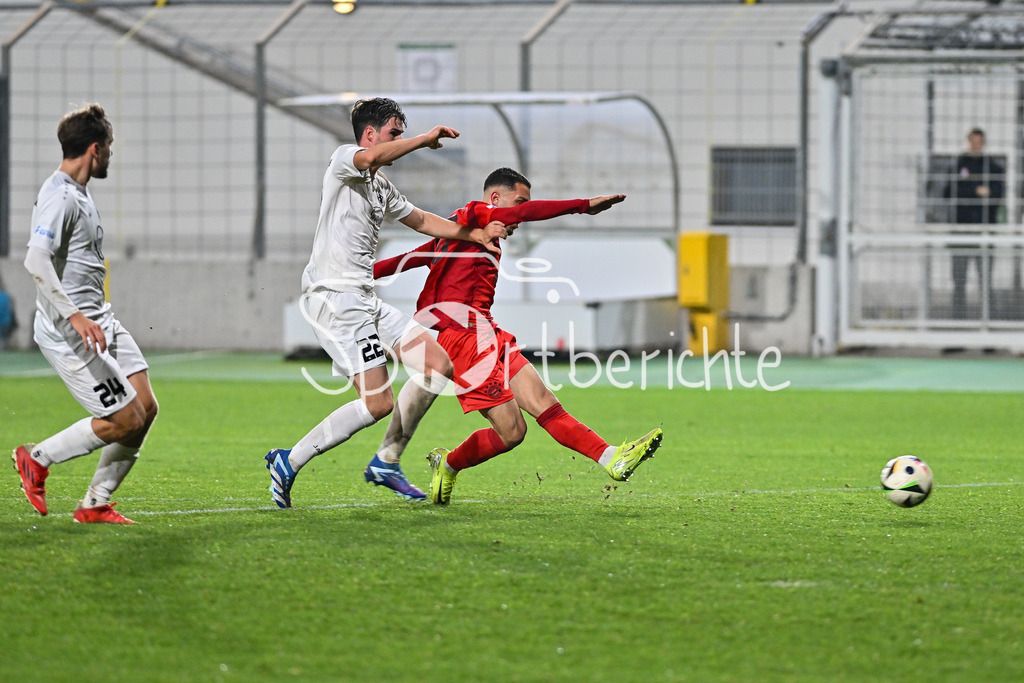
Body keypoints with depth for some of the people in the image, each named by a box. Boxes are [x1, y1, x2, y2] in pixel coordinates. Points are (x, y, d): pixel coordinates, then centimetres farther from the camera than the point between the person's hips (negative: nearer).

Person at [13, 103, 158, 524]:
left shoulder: (79, 192, 16)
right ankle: (37, 459, 8)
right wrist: (75, 316, -35)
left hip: (99, 321, 10)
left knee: (146, 407, 1)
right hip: (68, 332, -10)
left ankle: (95, 504, 10)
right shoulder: (59, 197, -17)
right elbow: (35, 261, -29)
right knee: (125, 420, -11)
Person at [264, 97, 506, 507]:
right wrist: (426, 139, -20)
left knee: (438, 365, 5)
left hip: (364, 300, 10)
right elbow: (372, 157, -29)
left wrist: (476, 235, 28)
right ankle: (289, 462, -6)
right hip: (334, 296, -10)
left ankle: (386, 462, 13)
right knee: (378, 403, -16)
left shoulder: (381, 187, 24)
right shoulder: (344, 159, -5)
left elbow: (421, 221, 36)